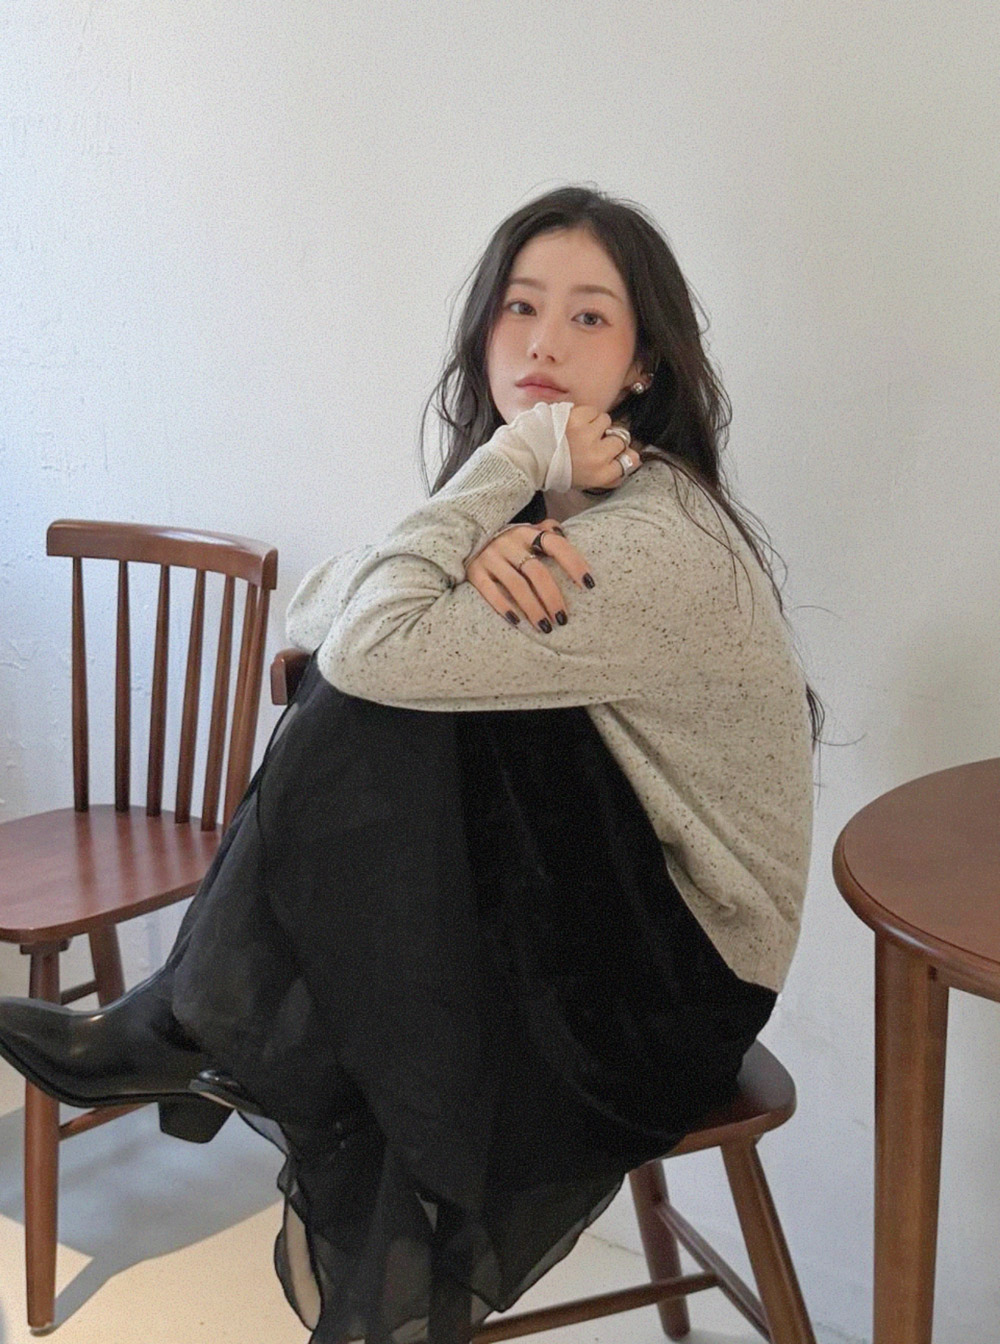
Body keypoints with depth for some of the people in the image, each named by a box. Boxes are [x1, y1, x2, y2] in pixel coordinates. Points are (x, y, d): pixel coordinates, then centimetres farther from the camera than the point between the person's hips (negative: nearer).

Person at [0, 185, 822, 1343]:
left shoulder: (657, 548, -24)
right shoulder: (551, 504, 4)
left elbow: (371, 648, -31)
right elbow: (309, 616, -5)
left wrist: (515, 459, -22)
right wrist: (462, 564, -26)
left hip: (672, 967, -7)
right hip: (591, 896, 8)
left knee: (369, 702, -23)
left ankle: (192, 1036, -1)